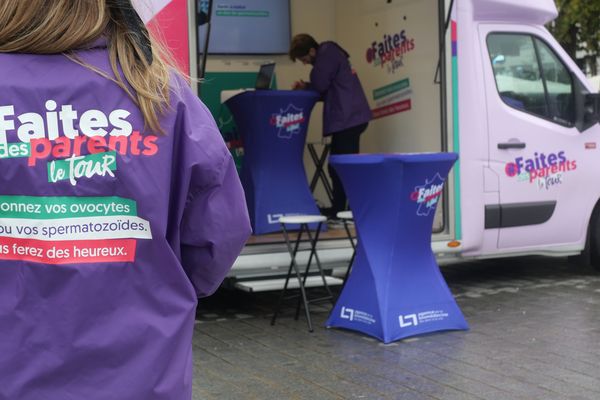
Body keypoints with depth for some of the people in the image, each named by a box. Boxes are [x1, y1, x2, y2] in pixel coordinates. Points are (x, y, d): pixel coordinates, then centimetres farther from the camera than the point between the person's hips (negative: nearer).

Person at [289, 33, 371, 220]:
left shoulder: (327, 54, -8)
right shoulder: (328, 54, 21)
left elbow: (320, 85, -14)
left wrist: (305, 86, 7)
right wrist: (305, 86, 6)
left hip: (347, 118, -10)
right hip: (349, 117, 10)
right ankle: (339, 208, 18)